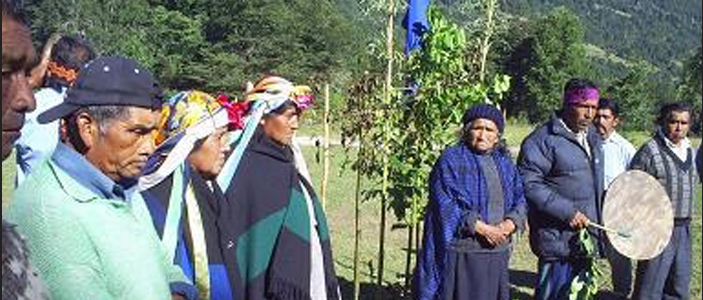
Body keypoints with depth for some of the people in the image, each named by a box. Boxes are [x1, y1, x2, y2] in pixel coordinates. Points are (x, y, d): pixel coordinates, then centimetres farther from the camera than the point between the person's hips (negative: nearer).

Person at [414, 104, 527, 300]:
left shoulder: (504, 163, 14)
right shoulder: (451, 160, -5)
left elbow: (520, 199, 11)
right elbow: (446, 206, -13)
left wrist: (510, 223, -10)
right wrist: (482, 228, -17)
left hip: (497, 253, 6)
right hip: (462, 254, -5)